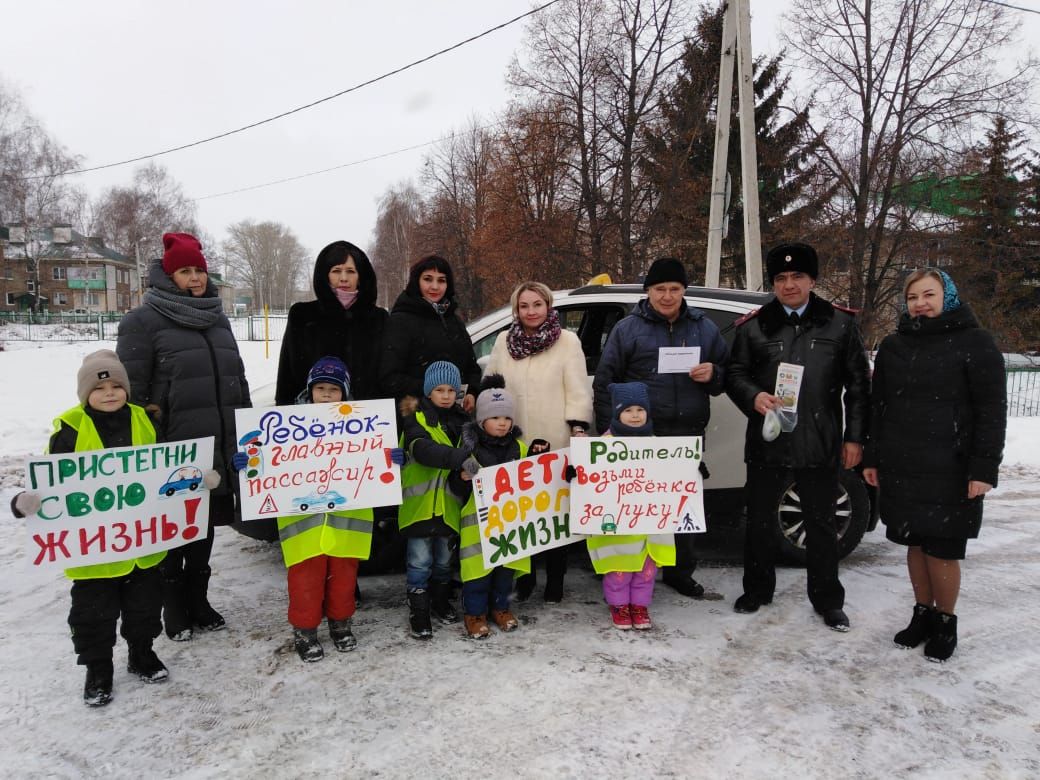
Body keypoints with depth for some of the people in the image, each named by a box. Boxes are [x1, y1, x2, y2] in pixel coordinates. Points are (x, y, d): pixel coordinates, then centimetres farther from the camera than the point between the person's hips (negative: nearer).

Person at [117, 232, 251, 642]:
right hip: (173, 452, -5)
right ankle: (173, 608, 24)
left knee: (205, 531, 15)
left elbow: (238, 380, 19)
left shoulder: (218, 319, 13)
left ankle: (198, 601, 30)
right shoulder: (144, 320, -6)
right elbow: (131, 387, -8)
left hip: (219, 451, 6)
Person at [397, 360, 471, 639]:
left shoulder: (462, 421, 8)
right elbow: (423, 450, -27)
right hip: (420, 503, -4)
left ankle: (440, 600, 36)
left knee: (444, 560, 18)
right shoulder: (417, 420, -7)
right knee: (420, 561, 1)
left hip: (449, 504, 4)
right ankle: (418, 611, 15)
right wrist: (460, 457, -40)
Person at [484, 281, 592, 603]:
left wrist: (579, 429, -11)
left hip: (556, 443, -3)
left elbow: (578, 389, -4)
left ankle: (555, 579, 19)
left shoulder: (568, 341, -1)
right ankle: (523, 577, 24)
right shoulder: (504, 341, 10)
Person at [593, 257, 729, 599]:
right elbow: (604, 382, 1)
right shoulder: (627, 328, 3)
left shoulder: (704, 327, 13)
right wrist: (609, 431, -5)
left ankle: (680, 571, 27)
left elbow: (727, 374, 18)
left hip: (689, 436, 3)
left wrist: (713, 374, -6)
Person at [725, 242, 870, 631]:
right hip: (767, 440, 1)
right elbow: (734, 374, 6)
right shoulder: (754, 326, 4)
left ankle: (828, 600, 28)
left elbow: (858, 384, 5)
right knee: (760, 519, 13)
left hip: (820, 445, -1)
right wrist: (753, 397, -16)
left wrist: (854, 437, 0)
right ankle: (758, 589, 32)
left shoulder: (840, 323, 4)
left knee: (821, 523, 11)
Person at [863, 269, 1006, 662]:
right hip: (901, 468, 4)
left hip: (951, 471, -4)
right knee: (916, 544, 12)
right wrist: (872, 458, 10)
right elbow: (878, 406, 13)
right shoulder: (893, 345, 11)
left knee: (943, 549, 2)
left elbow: (992, 410, -6)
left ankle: (946, 623, 21)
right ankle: (922, 615, 27)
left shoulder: (975, 343, -3)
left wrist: (984, 467, -13)